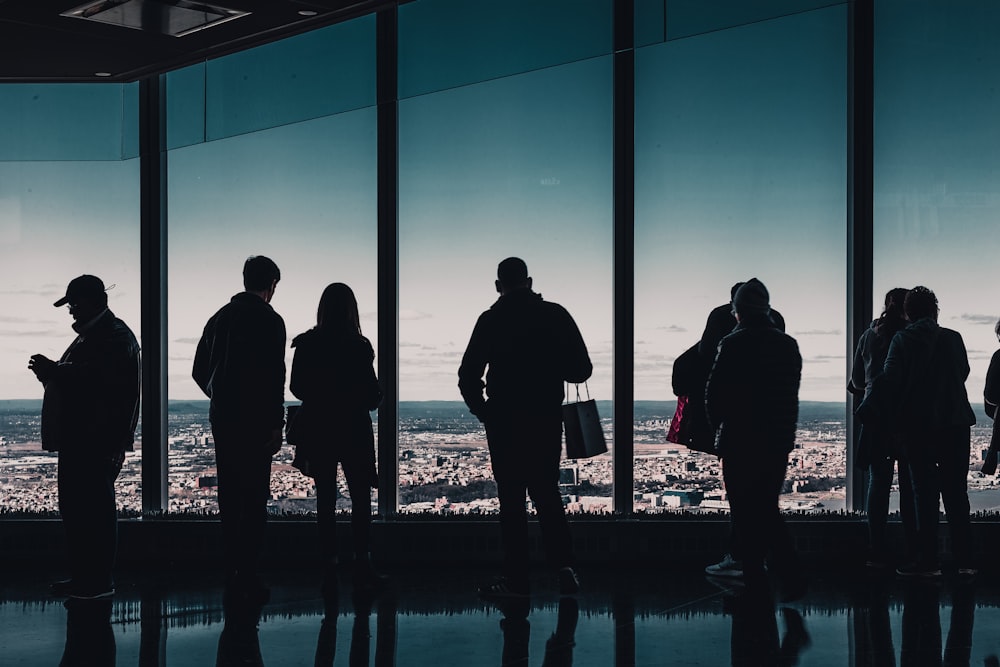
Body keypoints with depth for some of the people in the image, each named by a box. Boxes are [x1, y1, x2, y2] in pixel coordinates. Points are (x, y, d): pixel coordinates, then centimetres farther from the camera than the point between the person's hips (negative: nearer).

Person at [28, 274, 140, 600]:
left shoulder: (116, 337, -12)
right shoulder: (89, 334, 21)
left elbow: (97, 377, -26)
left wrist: (54, 371, -19)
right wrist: (51, 372, 7)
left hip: (99, 441, -11)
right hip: (77, 438, 11)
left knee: (95, 508, -6)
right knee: (74, 506, 13)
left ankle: (100, 580, 0)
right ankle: (81, 576, 21)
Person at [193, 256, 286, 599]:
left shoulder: (219, 317, 11)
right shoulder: (269, 320, -9)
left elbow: (199, 371, 14)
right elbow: (273, 376, -16)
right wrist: (277, 424, -12)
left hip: (222, 418, 6)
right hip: (255, 420, -6)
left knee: (229, 496, 12)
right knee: (254, 499, -3)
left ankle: (232, 572, 16)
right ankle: (248, 575, -4)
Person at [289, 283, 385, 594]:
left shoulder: (306, 344, -4)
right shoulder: (359, 346, -12)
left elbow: (297, 387, 3)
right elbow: (372, 393, -9)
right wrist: (374, 399, 13)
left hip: (318, 428, 2)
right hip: (353, 429, -2)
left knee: (325, 500, 8)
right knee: (361, 498, 9)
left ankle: (330, 566, 7)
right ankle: (362, 564, 5)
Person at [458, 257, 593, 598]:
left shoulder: (491, 320, -6)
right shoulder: (556, 315, -1)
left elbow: (468, 377, -7)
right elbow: (581, 370, -1)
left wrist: (482, 411, 9)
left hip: (505, 424, -2)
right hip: (547, 420, 2)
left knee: (512, 499, 4)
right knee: (547, 494, 13)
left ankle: (516, 577, 5)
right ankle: (564, 566, -1)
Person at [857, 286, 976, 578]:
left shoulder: (902, 341, -6)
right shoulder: (953, 339, 1)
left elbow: (889, 380, -13)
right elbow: (963, 372, 15)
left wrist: (867, 413, -6)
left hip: (917, 426, -2)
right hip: (955, 423, 2)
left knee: (925, 493, 2)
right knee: (956, 493, 8)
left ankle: (928, 561, 0)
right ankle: (965, 560, 6)